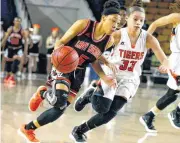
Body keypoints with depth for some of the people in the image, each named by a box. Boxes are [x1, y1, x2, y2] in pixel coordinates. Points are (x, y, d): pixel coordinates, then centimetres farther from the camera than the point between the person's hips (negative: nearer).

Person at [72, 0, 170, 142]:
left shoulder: (148, 39, -13)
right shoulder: (117, 35, -16)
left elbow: (164, 59, -17)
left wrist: (166, 65, -41)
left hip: (130, 79, 2)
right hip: (112, 74, -2)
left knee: (111, 112, -8)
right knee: (102, 108, -19)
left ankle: (79, 130, 13)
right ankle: (90, 95, 18)